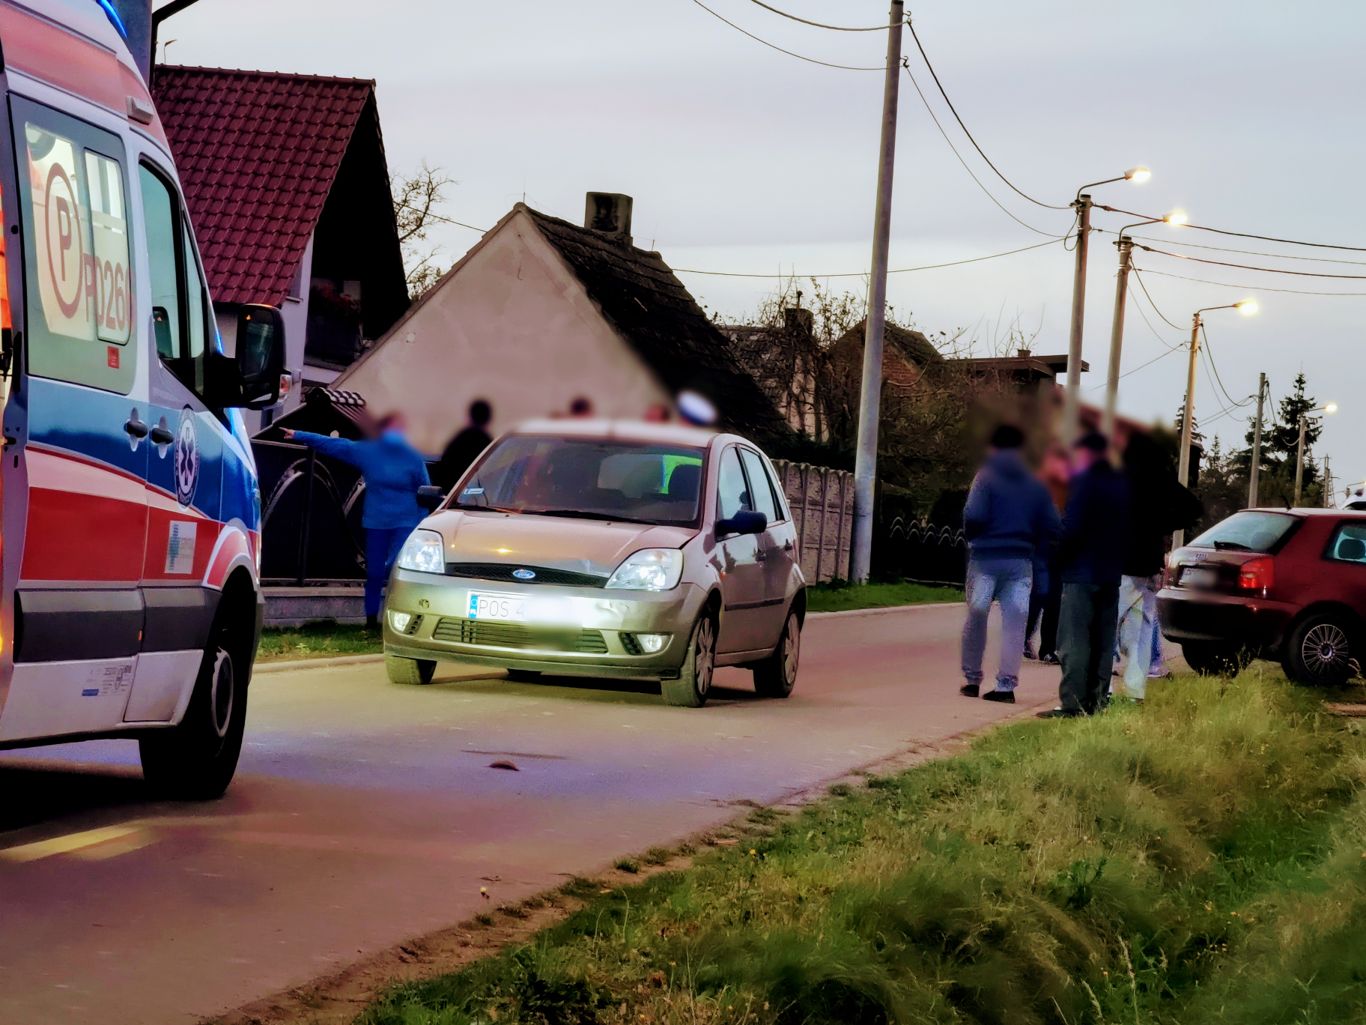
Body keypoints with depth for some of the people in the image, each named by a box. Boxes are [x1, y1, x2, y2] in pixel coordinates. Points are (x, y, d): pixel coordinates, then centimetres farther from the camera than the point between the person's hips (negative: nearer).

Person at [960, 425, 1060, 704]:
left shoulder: (986, 476, -4)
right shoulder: (1035, 485, 8)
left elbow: (974, 516, -16)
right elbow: (1051, 526, 4)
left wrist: (971, 538, 3)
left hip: (985, 557, -2)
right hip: (1020, 562, 2)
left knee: (976, 618, 10)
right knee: (1014, 623, 3)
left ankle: (972, 679, 14)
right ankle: (1006, 685, -3)